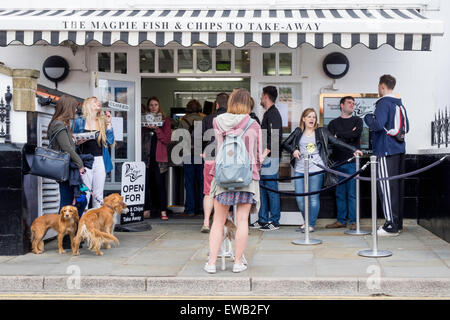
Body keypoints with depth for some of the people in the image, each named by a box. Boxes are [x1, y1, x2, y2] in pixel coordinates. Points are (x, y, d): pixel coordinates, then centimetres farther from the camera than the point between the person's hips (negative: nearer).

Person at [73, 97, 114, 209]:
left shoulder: (102, 121, 12)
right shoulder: (79, 121, 4)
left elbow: (110, 141, 4)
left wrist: (108, 123, 1)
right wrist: (80, 141, -12)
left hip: (100, 161, 3)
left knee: (99, 195, 6)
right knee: (85, 193, -4)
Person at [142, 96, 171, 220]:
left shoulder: (165, 120, 7)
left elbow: (167, 139, -1)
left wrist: (156, 129, -13)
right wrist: (146, 128, -6)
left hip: (159, 157, -2)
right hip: (146, 155, 2)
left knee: (160, 184, -3)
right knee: (146, 183, 0)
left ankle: (163, 211, 1)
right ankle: (146, 210, 8)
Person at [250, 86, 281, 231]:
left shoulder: (273, 113, -12)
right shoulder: (268, 113, 19)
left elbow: (275, 136, -21)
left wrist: (266, 151, -25)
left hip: (271, 157, -10)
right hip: (265, 157, 10)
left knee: (271, 189, -5)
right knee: (263, 188, 12)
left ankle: (274, 221, 1)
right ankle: (263, 219, 19)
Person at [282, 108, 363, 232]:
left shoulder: (321, 132, 9)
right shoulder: (298, 132, 13)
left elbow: (336, 142, 6)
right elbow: (285, 144, 17)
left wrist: (353, 149, 0)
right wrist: (293, 150, -2)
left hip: (316, 170, -2)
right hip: (300, 170, 2)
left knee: (314, 198, -4)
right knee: (299, 198, 1)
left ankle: (311, 224, 7)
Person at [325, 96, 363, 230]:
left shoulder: (357, 120, 10)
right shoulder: (334, 123, 14)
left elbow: (356, 133, -11)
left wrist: (339, 136, -3)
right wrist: (348, 136, -7)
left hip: (352, 162, -2)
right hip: (337, 162, 2)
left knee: (352, 193, -4)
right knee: (340, 193, 5)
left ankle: (353, 221, 2)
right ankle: (341, 220, 12)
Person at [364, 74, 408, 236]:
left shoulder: (383, 103, -12)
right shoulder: (399, 104, 15)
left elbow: (377, 125, -24)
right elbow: (406, 127, 23)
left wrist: (367, 117, -5)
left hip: (386, 151, -9)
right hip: (399, 150, 9)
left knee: (387, 186, -7)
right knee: (398, 186, 13)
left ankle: (391, 225, -9)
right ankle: (398, 223, 21)